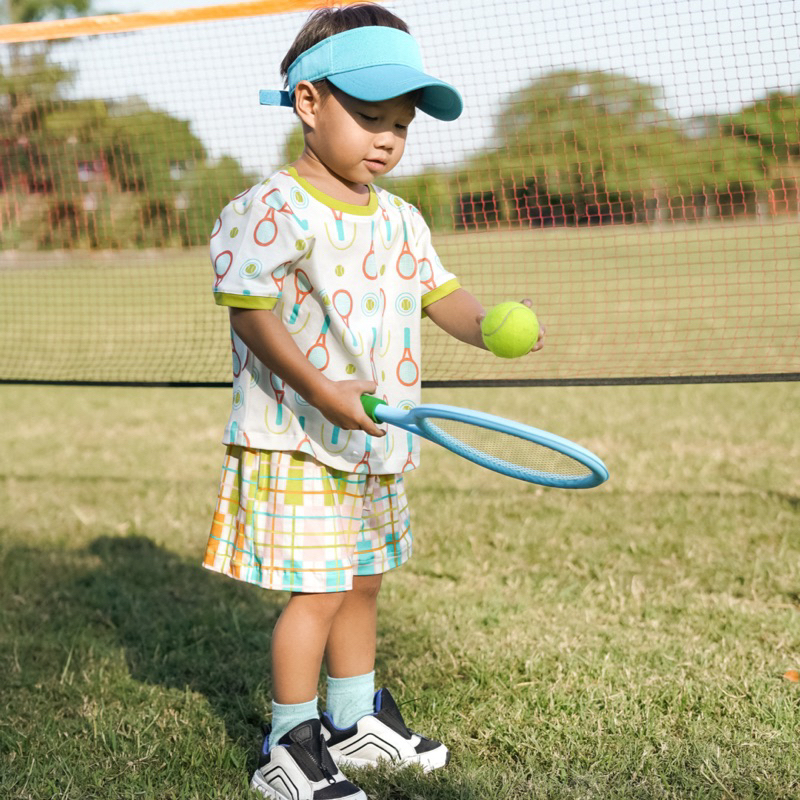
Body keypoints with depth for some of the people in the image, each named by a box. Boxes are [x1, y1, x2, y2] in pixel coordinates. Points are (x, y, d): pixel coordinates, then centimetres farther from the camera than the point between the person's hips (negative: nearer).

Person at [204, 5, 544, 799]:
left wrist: (488, 326, -11)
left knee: (360, 582, 18)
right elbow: (251, 313, -20)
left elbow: (438, 291, 11)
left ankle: (356, 721, 35)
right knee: (317, 592, -5)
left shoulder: (401, 220, 10)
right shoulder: (274, 211, -15)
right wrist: (321, 391, -28)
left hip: (372, 443, 8)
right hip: (295, 444, -8)